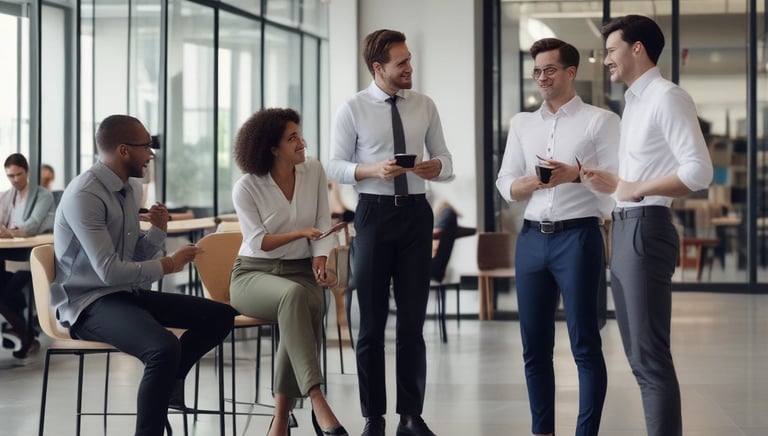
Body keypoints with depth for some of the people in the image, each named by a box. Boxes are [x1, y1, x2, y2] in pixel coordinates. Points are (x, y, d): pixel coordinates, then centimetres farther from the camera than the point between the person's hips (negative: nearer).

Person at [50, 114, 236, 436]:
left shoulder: (129, 188, 9)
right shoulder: (84, 195, -19)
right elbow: (109, 271, -24)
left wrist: (158, 230, -4)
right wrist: (168, 265, -13)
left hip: (126, 294, 9)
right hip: (89, 303, -9)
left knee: (220, 316, 3)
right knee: (164, 348, -35)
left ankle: (166, 382, 20)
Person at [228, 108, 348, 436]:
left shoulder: (314, 171, 4)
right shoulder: (246, 188, -7)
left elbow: (323, 224, 4)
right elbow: (258, 242, -8)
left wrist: (320, 258, -13)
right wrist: (301, 233, -14)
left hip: (300, 271, 3)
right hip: (253, 274, -3)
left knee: (304, 307, -35)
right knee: (294, 295, -39)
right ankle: (317, 401, -47)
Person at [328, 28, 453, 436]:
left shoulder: (425, 106, 5)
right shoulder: (353, 109, -4)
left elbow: (445, 158, 8)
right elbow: (335, 165, -4)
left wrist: (437, 166, -16)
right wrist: (373, 170, -22)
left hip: (416, 212, 3)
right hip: (374, 212, -2)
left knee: (413, 319, 6)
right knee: (372, 321, 5)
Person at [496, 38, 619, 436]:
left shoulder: (599, 120, 1)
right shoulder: (522, 124, 15)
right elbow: (506, 185, 10)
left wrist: (576, 175, -22)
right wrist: (530, 183, -11)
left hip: (578, 236, -5)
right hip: (532, 237, 5)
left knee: (585, 344, -3)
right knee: (534, 345, 7)